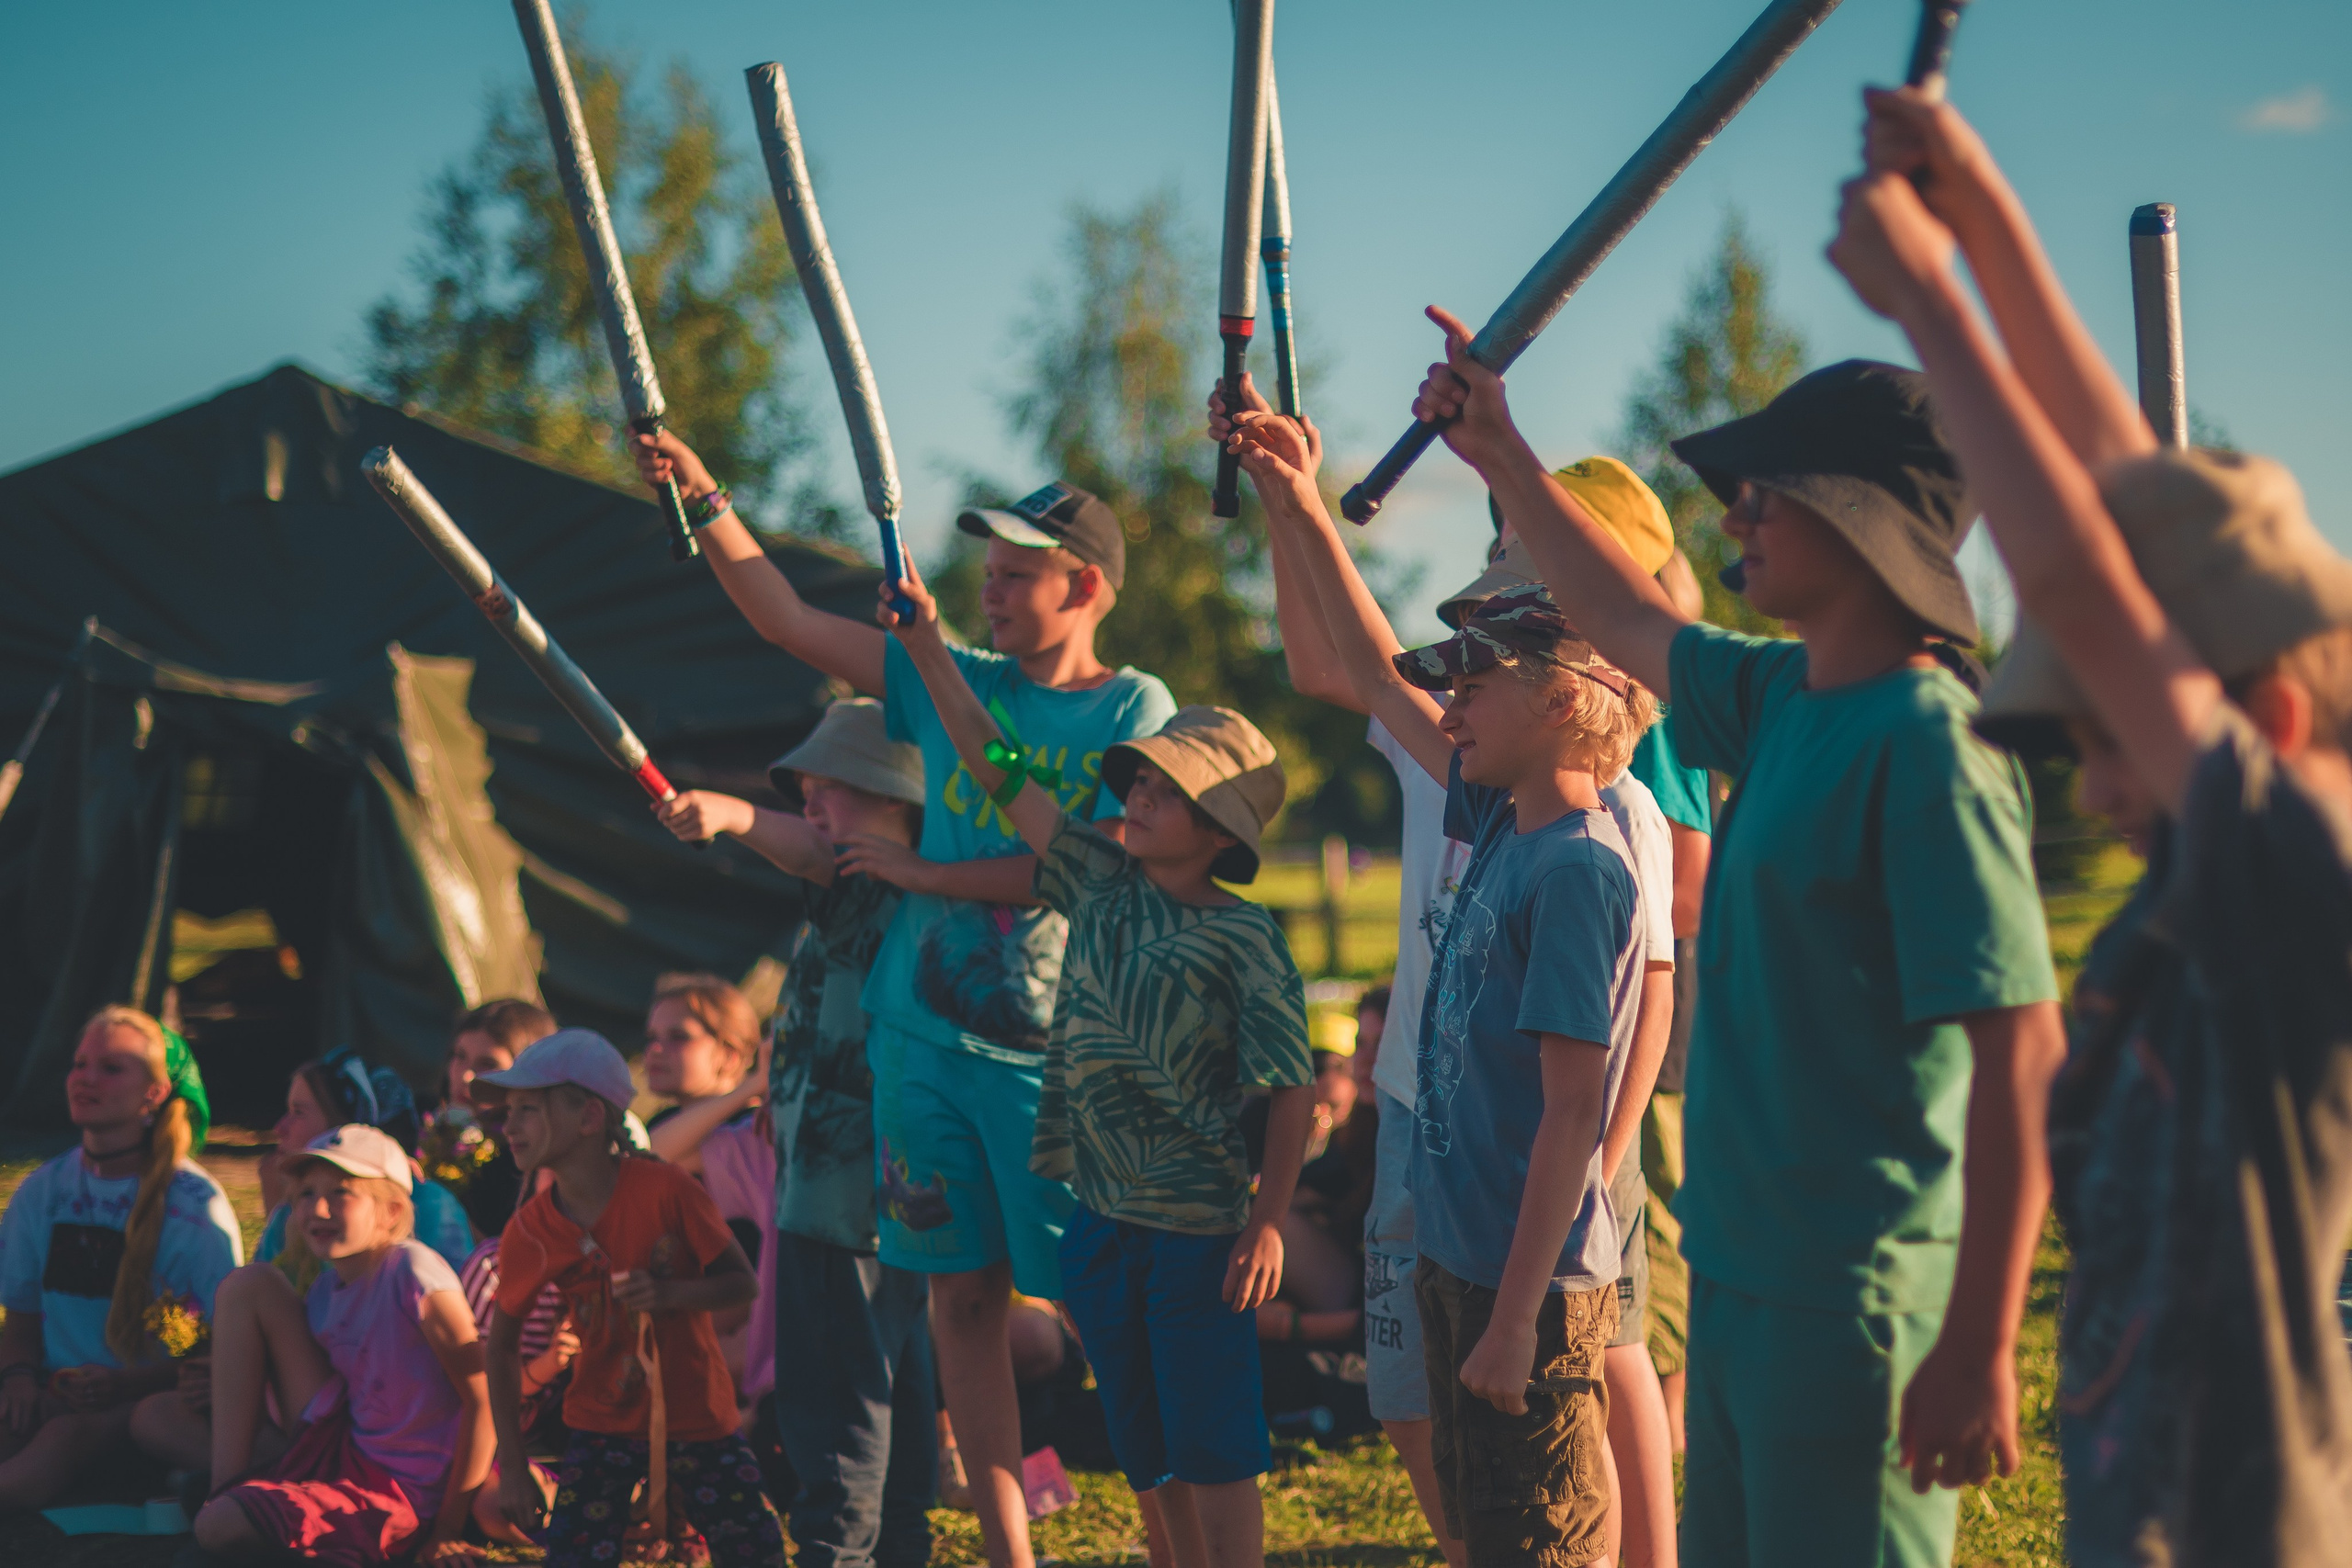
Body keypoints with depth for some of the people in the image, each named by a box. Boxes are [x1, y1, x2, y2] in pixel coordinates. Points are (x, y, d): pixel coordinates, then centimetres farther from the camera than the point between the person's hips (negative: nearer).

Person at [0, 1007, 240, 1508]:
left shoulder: (196, 1204, 0)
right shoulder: (43, 1191, 13)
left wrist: (128, 1382, -18)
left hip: (151, 1397, -4)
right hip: (56, 1396, 4)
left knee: (68, 1434, -38)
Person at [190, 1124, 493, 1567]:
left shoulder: (412, 1273, -20)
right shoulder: (326, 1291, 3)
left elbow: (484, 1399, -20)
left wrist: (449, 1529, -16)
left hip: (401, 1492, -8)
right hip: (343, 1453, 8)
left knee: (220, 1527, -28)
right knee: (249, 1286, 3)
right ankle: (229, 1483, 4)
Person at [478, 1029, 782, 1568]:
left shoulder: (666, 1191, -16)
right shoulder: (529, 1233, -9)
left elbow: (743, 1284, -10)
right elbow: (503, 1346, 2)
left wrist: (672, 1293, -30)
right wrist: (512, 1465, 0)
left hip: (696, 1417, -1)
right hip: (601, 1426, 1)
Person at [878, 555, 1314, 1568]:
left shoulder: (1243, 940, -9)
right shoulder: (1101, 882, 6)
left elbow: (1291, 1092, -10)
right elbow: (999, 771, 8)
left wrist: (1269, 1222, -16)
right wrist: (926, 643, 4)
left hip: (1197, 1227, -6)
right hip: (1098, 1219, 6)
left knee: (1215, 1453, -2)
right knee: (1146, 1453, 13)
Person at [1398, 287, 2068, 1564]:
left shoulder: (1928, 746, -18)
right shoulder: (1781, 701, 8)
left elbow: (2022, 1058, -23)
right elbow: (1630, 623, 30)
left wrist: (1979, 1352, -26)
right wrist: (1501, 459, 33)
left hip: (1854, 1307, -9)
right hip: (1741, 1273, 9)